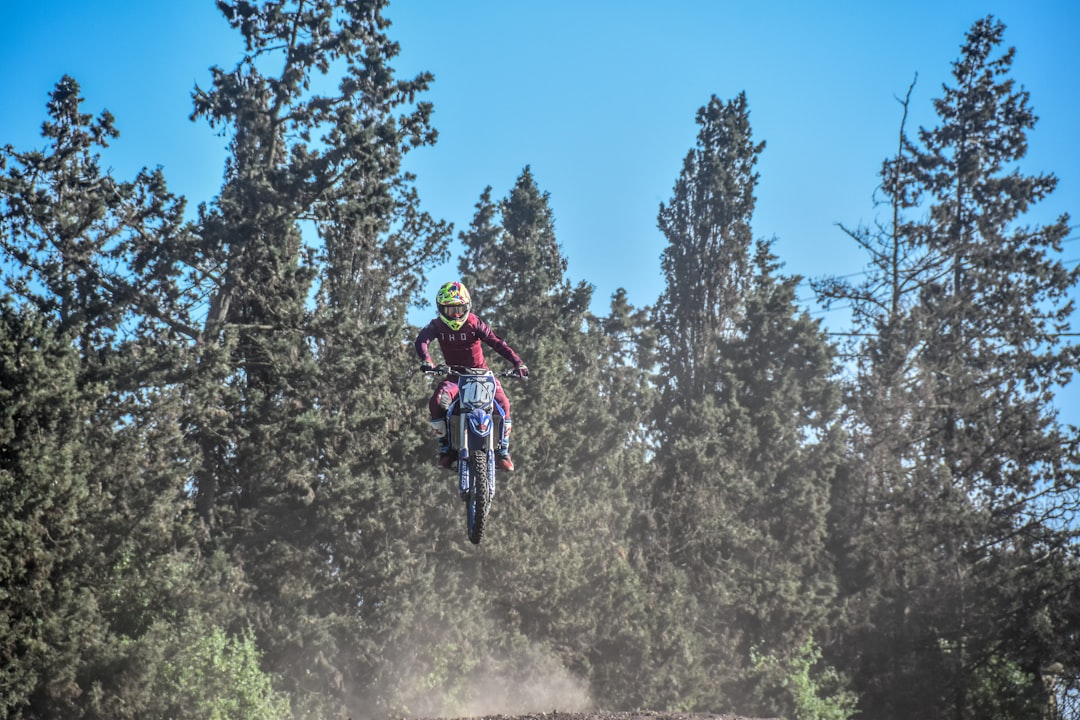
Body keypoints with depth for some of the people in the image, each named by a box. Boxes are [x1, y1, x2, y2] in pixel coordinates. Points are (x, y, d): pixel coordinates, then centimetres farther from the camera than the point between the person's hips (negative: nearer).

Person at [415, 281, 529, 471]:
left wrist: (517, 361, -26)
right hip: (454, 375, 1)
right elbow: (421, 340, -21)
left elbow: (496, 342, -14)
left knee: (502, 402, -24)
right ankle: (445, 449, -12)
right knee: (436, 403, -27)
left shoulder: (474, 323, -6)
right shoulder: (437, 326, -3)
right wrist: (426, 360, -43)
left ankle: (503, 450, -9)